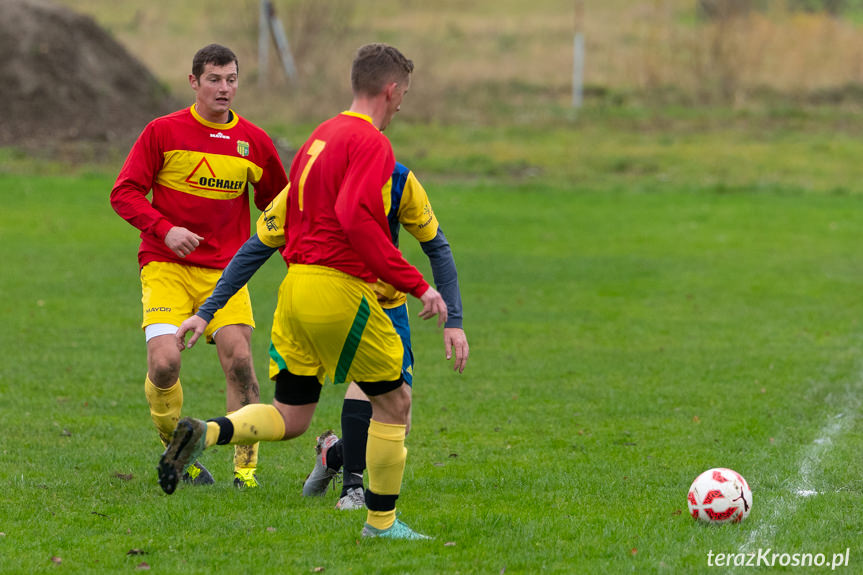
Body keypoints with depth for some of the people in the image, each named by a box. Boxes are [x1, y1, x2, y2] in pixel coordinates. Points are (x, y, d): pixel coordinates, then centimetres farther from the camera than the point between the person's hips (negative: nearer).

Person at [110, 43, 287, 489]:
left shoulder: (254, 142, 6)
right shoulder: (163, 132, -2)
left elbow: (277, 203, 19)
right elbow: (124, 193, -3)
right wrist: (164, 229, -17)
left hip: (225, 268, 2)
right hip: (166, 266, -2)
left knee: (238, 359, -14)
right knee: (164, 361, -19)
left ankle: (246, 466, -1)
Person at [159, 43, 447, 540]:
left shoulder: (322, 136, 17)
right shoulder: (371, 143, -11)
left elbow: (276, 219, 20)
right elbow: (356, 220, -25)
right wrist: (417, 284, -23)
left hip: (296, 287, 8)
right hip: (339, 289, -8)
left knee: (290, 419, 12)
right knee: (395, 401, 8)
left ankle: (205, 433, -11)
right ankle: (381, 522, 11)